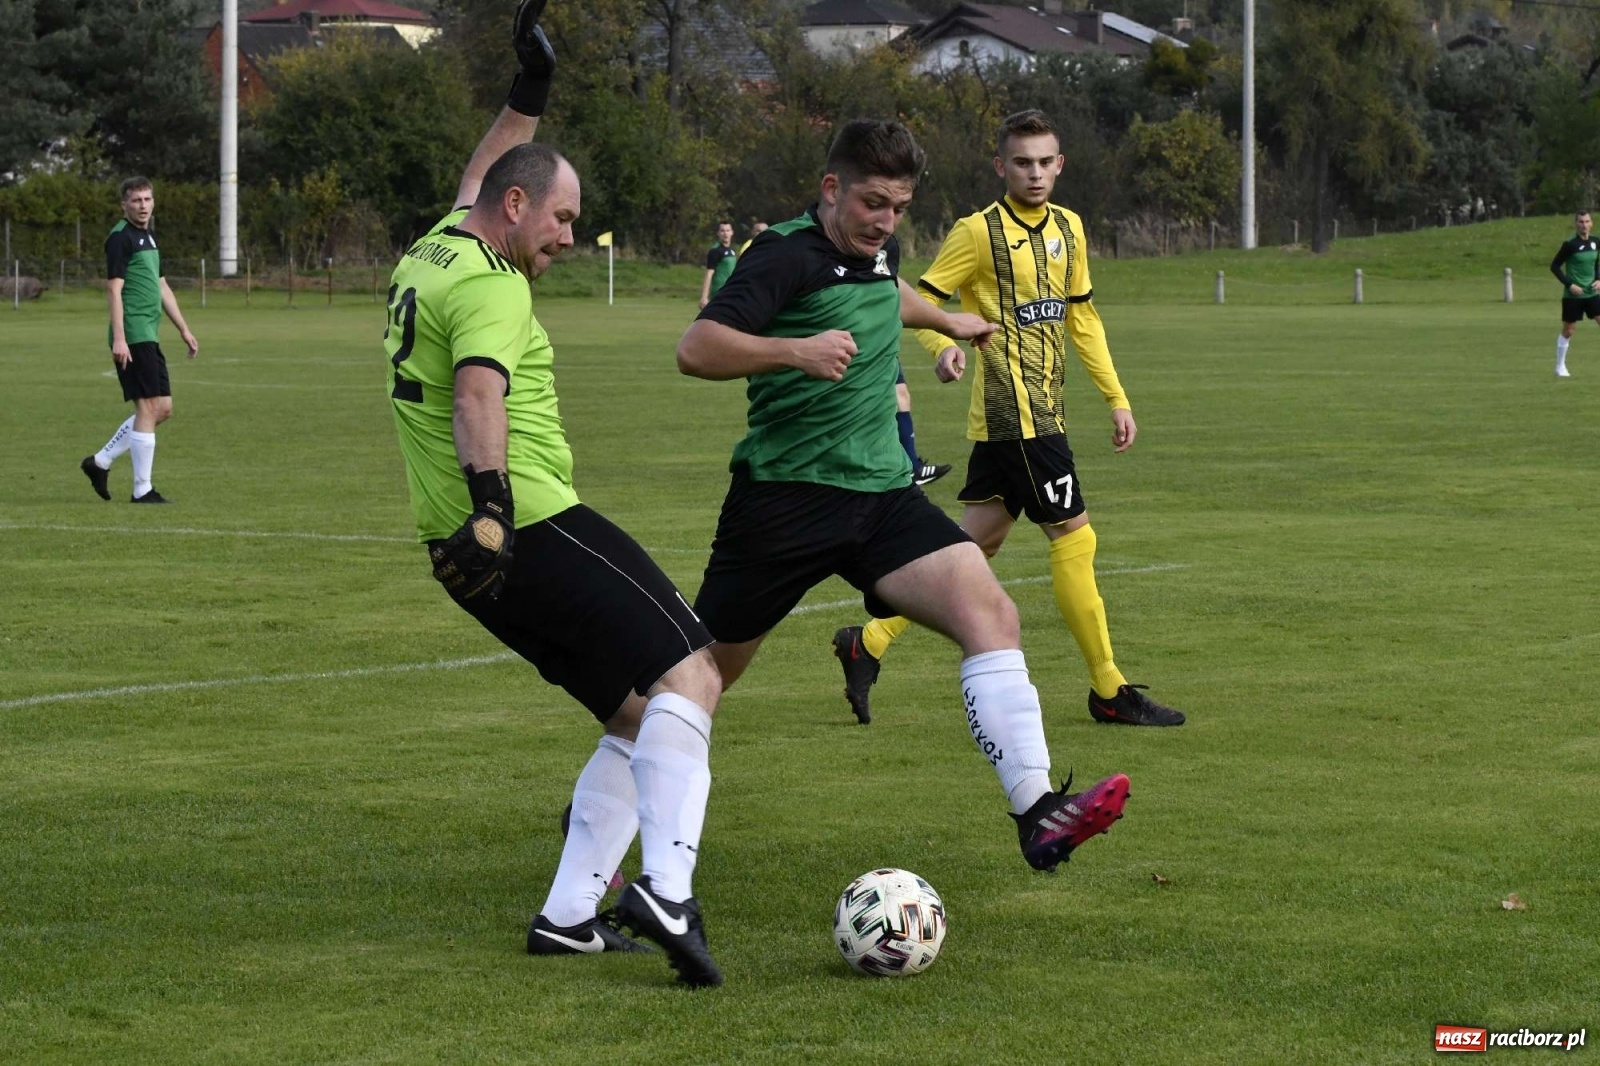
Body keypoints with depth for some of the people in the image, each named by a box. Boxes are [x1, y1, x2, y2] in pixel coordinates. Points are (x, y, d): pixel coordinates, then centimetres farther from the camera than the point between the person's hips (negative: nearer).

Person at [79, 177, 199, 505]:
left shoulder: (149, 237, 18)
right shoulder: (120, 238, -10)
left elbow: (161, 287, 25)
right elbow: (114, 290, -16)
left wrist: (184, 330, 23)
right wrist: (119, 339, -22)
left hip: (149, 335, 9)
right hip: (133, 337, -9)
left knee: (162, 408, 10)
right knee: (149, 408, -8)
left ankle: (100, 462, 18)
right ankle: (142, 490, -3)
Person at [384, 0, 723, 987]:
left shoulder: (432, 251, 17)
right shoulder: (492, 287, -12)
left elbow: (479, 179, 39)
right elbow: (478, 394, -30)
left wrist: (528, 94, 39)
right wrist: (491, 501, -42)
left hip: (469, 545, 10)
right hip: (528, 527, -10)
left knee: (641, 715, 12)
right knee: (687, 675, -17)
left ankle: (569, 914, 7)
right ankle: (667, 886, -32)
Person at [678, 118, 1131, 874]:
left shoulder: (879, 249, 11)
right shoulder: (788, 255, -14)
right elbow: (696, 350, -26)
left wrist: (947, 320, 53)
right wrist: (795, 349, -39)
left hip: (881, 492, 6)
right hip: (785, 494, -6)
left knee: (991, 614, -16)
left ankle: (1036, 814, -23)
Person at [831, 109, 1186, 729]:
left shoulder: (1068, 228, 14)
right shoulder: (980, 232, -9)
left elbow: (1081, 315, 22)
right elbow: (921, 299, -8)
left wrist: (1116, 398, 20)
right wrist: (943, 347, -28)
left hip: (1042, 410, 8)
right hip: (1016, 412, -8)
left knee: (975, 538, 10)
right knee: (1073, 535, -6)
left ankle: (869, 642, 16)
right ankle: (1109, 691, 1)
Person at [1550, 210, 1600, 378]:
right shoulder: (1570, 244, -13)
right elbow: (1554, 266, -8)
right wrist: (1569, 284, -15)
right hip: (1573, 295, -4)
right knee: (1568, 331, 4)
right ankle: (1560, 367, 20)